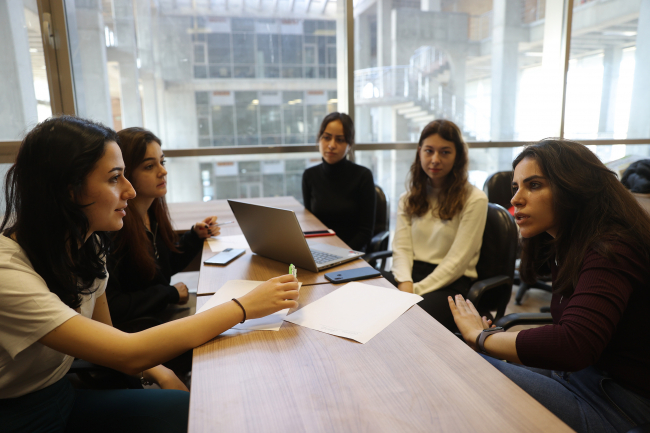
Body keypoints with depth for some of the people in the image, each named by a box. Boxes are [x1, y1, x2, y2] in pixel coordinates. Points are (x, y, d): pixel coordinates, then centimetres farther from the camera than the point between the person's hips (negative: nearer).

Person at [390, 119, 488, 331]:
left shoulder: (474, 200, -4)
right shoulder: (410, 197, 13)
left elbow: (456, 261, -9)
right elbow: (401, 247, 5)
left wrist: (416, 291, -16)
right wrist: (405, 284, -15)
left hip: (452, 283, -4)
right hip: (412, 272, 4)